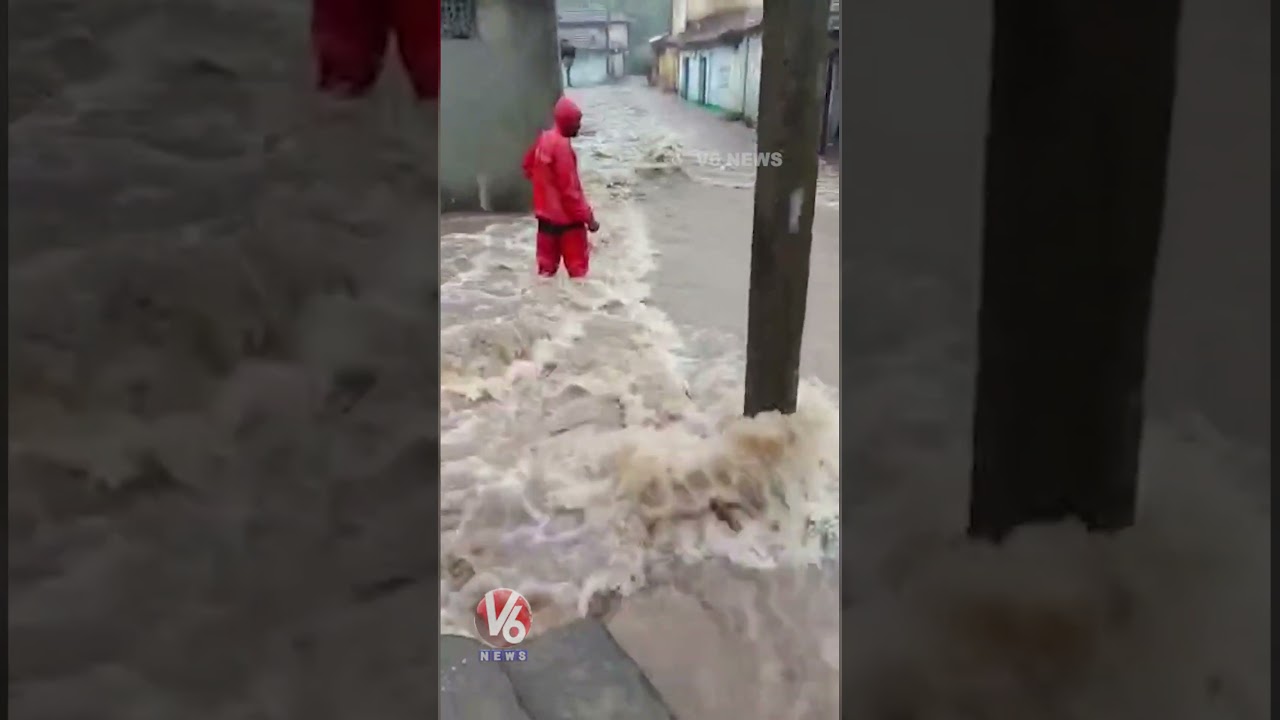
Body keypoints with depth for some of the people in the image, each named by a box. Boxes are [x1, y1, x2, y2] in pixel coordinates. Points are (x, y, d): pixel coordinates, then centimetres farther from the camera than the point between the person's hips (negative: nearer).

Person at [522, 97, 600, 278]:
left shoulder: (543, 140, 3)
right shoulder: (562, 146, -22)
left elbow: (528, 167, 19)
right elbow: (570, 188, -23)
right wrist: (588, 216, -17)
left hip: (546, 213, 8)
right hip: (566, 216, -8)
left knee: (547, 263, 15)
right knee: (577, 265, 3)